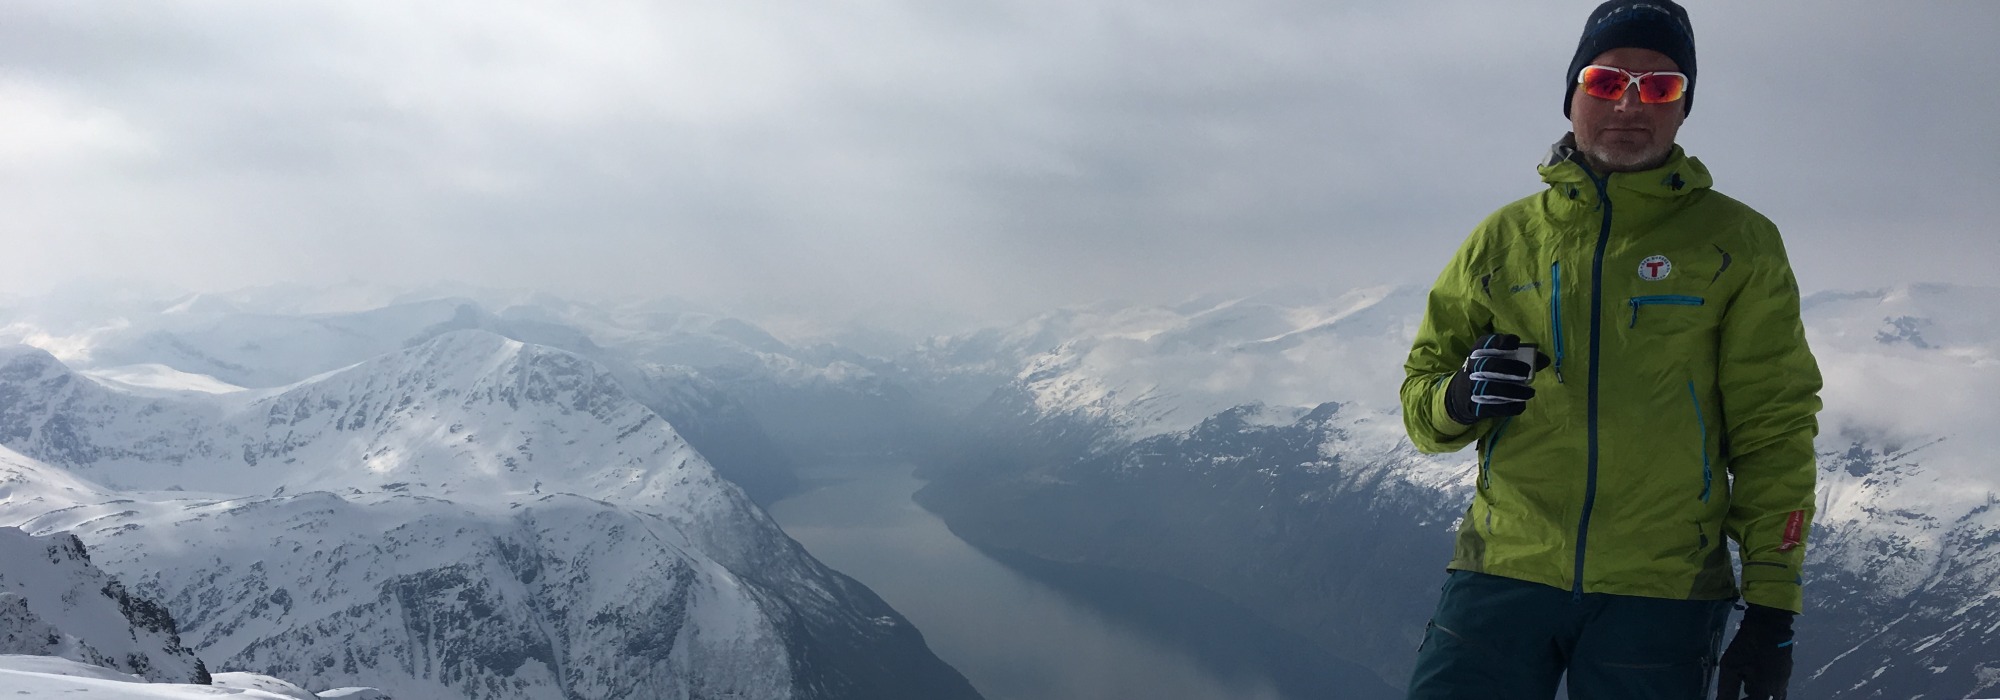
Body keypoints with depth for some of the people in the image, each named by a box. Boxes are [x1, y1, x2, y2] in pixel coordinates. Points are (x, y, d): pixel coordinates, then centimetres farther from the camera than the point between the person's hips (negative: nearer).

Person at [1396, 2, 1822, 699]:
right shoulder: (1504, 237, 9)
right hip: (1505, 570, 1)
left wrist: (1773, 605, -2)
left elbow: (1773, 432, 3)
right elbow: (1420, 393, 13)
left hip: (1659, 595, -1)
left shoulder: (1738, 243, 5)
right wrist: (1460, 399, -11)